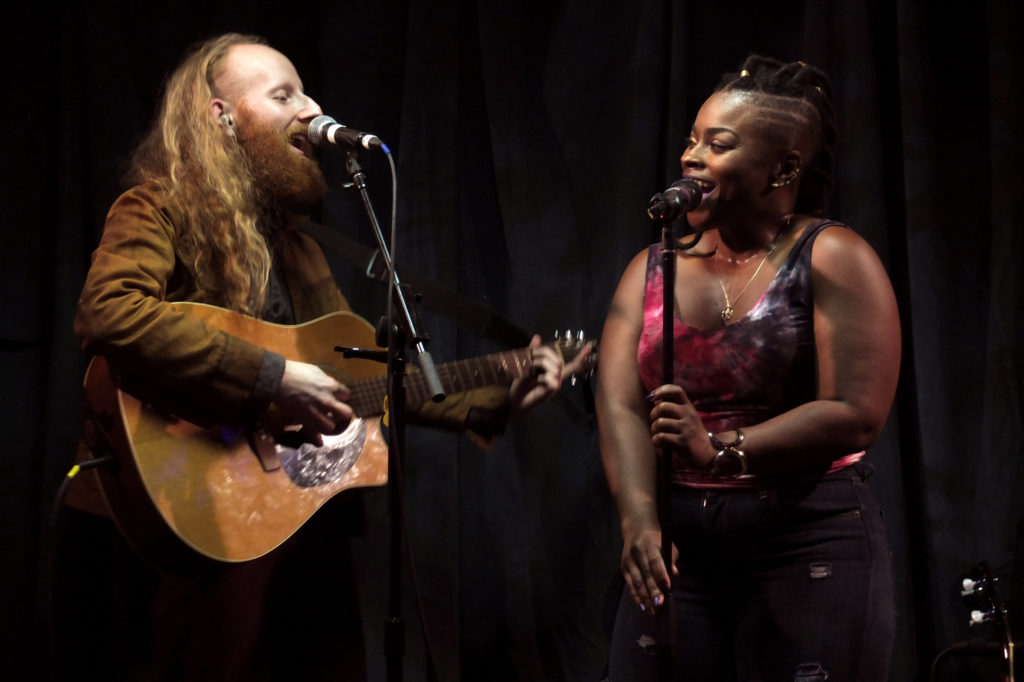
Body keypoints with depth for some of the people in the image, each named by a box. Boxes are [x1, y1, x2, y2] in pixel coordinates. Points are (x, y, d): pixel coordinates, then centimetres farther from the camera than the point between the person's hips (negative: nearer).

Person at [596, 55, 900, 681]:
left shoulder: (832, 259, -3)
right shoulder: (651, 269, 11)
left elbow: (857, 414, -14)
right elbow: (619, 404, -2)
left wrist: (721, 450, -22)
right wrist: (638, 518, -19)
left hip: (811, 544, -4)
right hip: (680, 549, 4)